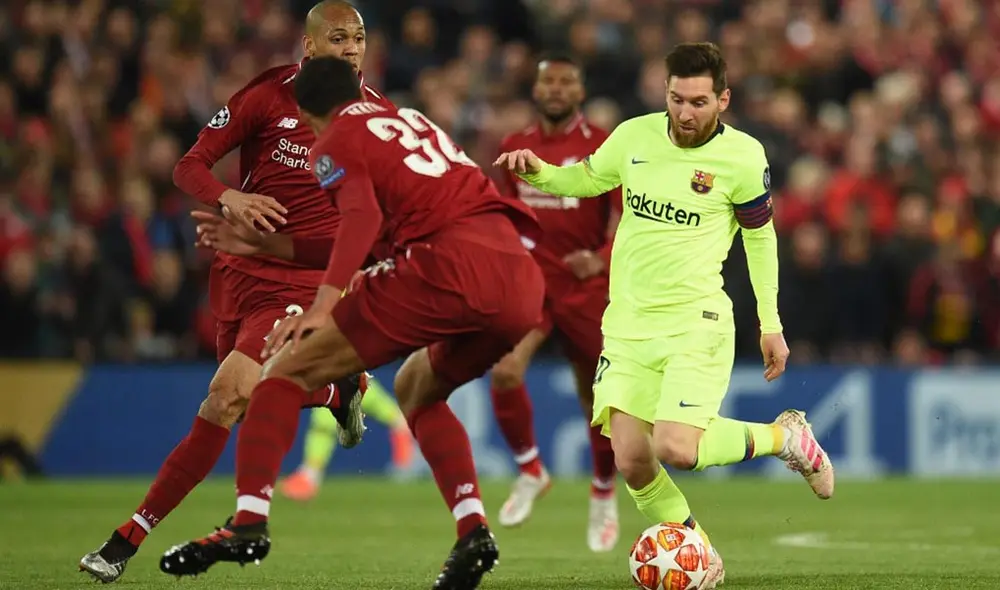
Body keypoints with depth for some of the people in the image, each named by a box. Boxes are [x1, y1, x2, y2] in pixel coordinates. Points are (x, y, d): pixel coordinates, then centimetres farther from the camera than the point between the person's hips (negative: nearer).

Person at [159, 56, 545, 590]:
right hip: (523, 279, 7)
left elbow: (363, 215, -9)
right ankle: (473, 531, 11)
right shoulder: (413, 121, 33)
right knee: (416, 388, 30)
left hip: (451, 265, -7)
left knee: (292, 364, 2)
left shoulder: (337, 140, 11)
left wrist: (324, 304, -18)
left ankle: (249, 522, -12)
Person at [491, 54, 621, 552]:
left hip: (587, 288, -2)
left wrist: (601, 258, -28)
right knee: (504, 372, -23)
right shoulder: (514, 149, 7)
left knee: (598, 400, 5)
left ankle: (604, 493, 30)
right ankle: (530, 470, 0)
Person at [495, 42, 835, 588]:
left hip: (696, 323, -4)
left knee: (676, 450, -21)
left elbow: (760, 236, 6)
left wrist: (770, 325, 9)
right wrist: (537, 172, -2)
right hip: (628, 324, 4)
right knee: (631, 462, -6)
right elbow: (585, 179, 20)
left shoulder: (742, 157, -7)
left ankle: (785, 435, 7)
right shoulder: (634, 137, 1)